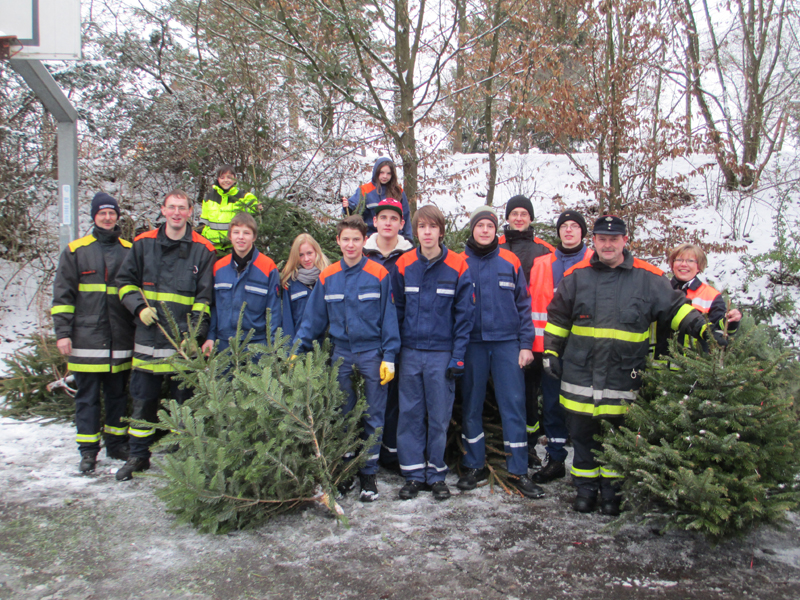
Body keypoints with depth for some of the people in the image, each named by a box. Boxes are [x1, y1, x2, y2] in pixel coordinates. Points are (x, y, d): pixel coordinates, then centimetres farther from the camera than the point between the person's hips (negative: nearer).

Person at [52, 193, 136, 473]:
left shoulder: (130, 250, 10)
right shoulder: (75, 250, 4)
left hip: (121, 338, 2)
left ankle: (117, 443, 23)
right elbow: (62, 294, 2)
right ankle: (88, 450, 12)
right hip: (86, 337, -2)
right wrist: (62, 331, -5)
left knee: (118, 393, 10)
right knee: (87, 396, 3)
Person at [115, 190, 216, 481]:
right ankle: (138, 456, 24)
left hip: (184, 341, -2)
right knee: (142, 400, 9)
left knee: (184, 400, 8)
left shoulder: (202, 249, 0)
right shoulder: (143, 244, 6)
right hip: (149, 337, 2)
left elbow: (205, 295, -2)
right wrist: (139, 306, -4)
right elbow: (125, 280, 13)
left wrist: (196, 329, -12)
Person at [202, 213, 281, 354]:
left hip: (256, 347, -3)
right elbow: (214, 306, 12)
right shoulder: (219, 267, 6)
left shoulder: (268, 267, -5)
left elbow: (273, 311, -3)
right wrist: (210, 337, 3)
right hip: (223, 345, 3)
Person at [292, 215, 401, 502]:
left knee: (373, 416, 5)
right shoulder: (327, 277, 3)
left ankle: (369, 474, 16)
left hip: (372, 353, -3)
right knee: (342, 415, 11)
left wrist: (389, 356, -8)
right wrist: (297, 350, 0)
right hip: (341, 354, 3)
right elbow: (313, 318, 7)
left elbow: (389, 318, -4)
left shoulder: (378, 275, -6)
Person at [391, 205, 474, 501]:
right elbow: (397, 310, 9)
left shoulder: (458, 266, -3)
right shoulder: (403, 265, 4)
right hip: (410, 352, 2)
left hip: (442, 353, -2)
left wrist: (458, 356, -7)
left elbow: (464, 315, -2)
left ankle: (436, 474, 20)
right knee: (410, 414, 5)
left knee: (439, 416, 5)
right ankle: (414, 474, 17)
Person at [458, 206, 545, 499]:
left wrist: (526, 343, 0)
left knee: (514, 404, 0)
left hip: (507, 343, 0)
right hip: (472, 344, 0)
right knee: (471, 405, 7)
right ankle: (474, 465, 22)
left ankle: (518, 470, 9)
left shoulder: (510, 261, 6)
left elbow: (523, 304, 7)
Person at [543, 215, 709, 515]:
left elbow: (676, 308, 7)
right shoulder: (577, 275, 6)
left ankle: (612, 489, 24)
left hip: (624, 374, -1)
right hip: (580, 370, 1)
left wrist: (702, 328, -6)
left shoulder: (647, 277, 2)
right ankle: (586, 487, 24)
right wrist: (551, 352, 10)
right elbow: (557, 316, 12)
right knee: (582, 431, 8)